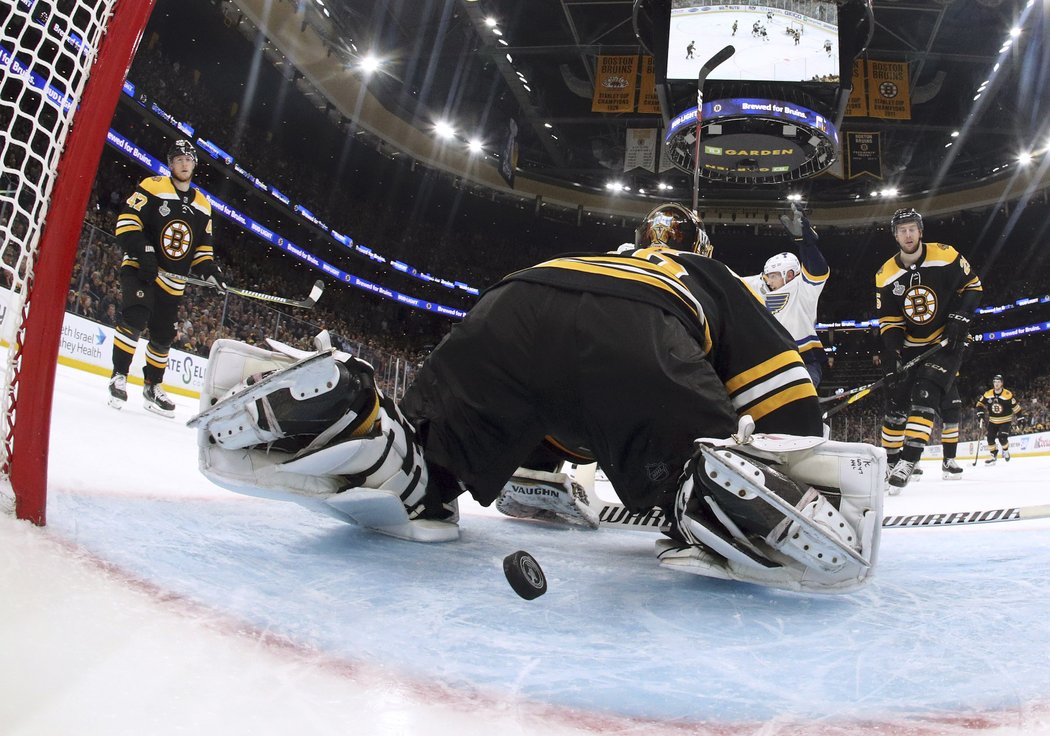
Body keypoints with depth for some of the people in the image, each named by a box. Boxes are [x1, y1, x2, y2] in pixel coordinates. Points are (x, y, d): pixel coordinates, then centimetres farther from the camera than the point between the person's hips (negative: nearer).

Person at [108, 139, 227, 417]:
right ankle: (119, 376, -18)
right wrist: (143, 251, -25)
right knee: (135, 317, -27)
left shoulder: (202, 205, 11)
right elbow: (127, 220, -12)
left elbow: (203, 246, 16)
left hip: (172, 281, 6)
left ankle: (152, 386, 27)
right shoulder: (153, 187, -5)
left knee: (163, 336, 11)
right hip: (139, 268, -5)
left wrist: (210, 270, -2)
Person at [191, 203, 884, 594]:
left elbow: (547, 401, 51)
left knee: (414, 482, 12)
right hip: (628, 334, -4)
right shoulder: (712, 279, 40)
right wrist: (797, 466, 31)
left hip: (508, 307, 4)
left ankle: (342, 408, -17)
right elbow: (778, 377, 24)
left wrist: (532, 478, 60)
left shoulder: (592, 258, 50)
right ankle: (728, 487, -34)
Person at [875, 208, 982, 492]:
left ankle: (909, 459, -25)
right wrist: (890, 358, -16)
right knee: (896, 398, -2)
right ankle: (889, 460, 8)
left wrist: (960, 317, -14)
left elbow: (972, 285, 0)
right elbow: (888, 322, -6)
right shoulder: (886, 275, -6)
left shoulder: (945, 256, -12)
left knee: (926, 393, -19)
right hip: (911, 346, 4)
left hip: (947, 341, -3)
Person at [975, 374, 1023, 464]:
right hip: (993, 421, 4)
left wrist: (1020, 418, -10)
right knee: (990, 438, -4)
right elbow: (980, 404, 5)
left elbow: (1015, 407, -10)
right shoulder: (988, 394, -6)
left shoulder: (1008, 394, -16)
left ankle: (1005, 451, 11)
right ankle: (993, 456, 11)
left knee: (1002, 437, -19)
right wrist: (980, 414, -9)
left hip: (1005, 421, -4)